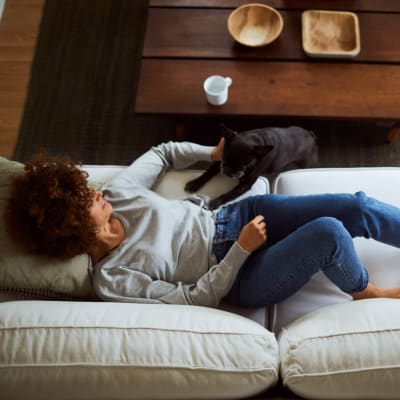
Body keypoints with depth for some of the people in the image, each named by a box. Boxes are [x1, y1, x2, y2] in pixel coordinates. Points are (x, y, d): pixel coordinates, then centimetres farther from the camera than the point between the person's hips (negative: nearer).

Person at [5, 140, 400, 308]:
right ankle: (366, 293, 6)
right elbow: (196, 298, -16)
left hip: (234, 218, 6)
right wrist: (243, 249, -21)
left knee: (357, 208, -7)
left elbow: (162, 153, 12)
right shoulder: (111, 280, -18)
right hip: (240, 280, -5)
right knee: (329, 235, -29)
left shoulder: (114, 193, -5)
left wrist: (213, 152, 5)